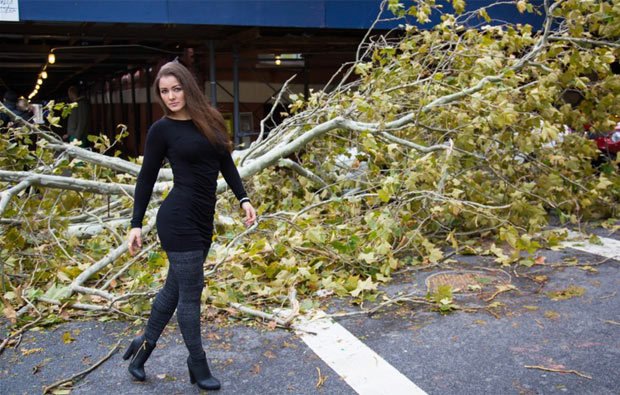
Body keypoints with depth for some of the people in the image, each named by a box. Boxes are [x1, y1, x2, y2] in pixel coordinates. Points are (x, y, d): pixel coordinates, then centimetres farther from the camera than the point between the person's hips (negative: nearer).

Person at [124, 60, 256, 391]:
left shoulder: (210, 120, 8)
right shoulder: (161, 129, -5)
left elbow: (226, 163, 14)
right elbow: (146, 178, -2)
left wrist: (243, 199, 4)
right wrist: (136, 224, -4)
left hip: (202, 219, 6)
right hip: (178, 219, -6)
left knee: (175, 287, 16)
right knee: (190, 291, 2)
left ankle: (144, 345, 35)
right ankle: (197, 364, 18)